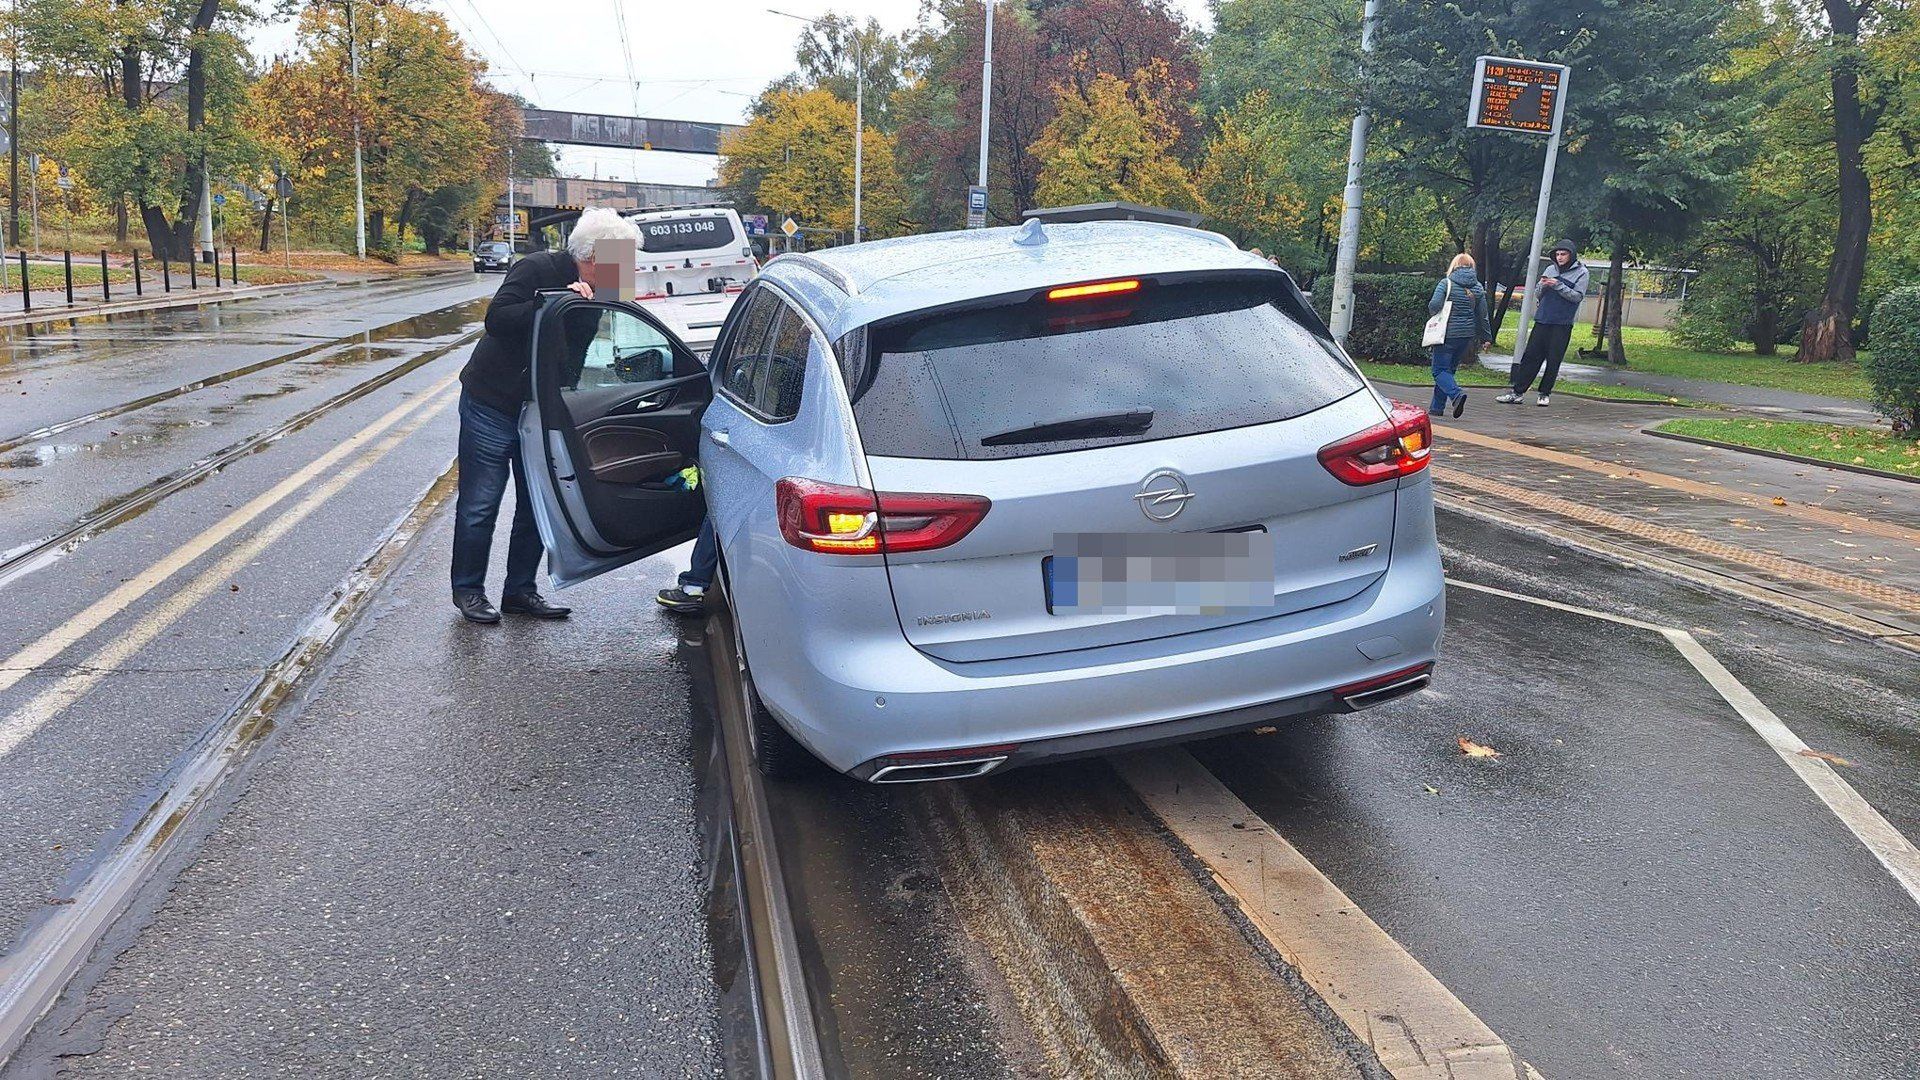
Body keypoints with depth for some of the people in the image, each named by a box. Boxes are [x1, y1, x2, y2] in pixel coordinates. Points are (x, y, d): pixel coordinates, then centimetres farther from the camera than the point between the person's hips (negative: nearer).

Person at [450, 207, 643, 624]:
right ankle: (468, 590, 16)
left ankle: (520, 590, 21)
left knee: (538, 504, 9)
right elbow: (496, 320, -28)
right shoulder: (538, 270, -17)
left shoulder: (593, 296, 3)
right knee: (480, 504, 1)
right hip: (491, 405, -7)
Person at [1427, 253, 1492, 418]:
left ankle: (1456, 394, -27)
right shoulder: (1478, 287, 6)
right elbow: (1482, 315, 9)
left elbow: (1434, 305, -19)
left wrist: (1433, 314, 4)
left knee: (1440, 370, 0)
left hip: (1447, 334, -5)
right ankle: (1437, 407, 17)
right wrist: (1486, 337, 18)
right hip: (1467, 335, 5)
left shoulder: (1446, 283, -8)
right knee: (1449, 369, 15)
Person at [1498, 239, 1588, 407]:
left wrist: (1558, 285, -16)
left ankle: (1544, 394, 11)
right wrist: (1543, 286, -10)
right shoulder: (1551, 269, 12)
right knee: (1531, 356, 1)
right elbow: (1539, 295, 12)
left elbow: (1577, 296, -8)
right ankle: (1517, 392, 2)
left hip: (1563, 324, -3)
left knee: (1553, 361, 1)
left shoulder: (1581, 272, 1)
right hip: (1543, 320, 3)